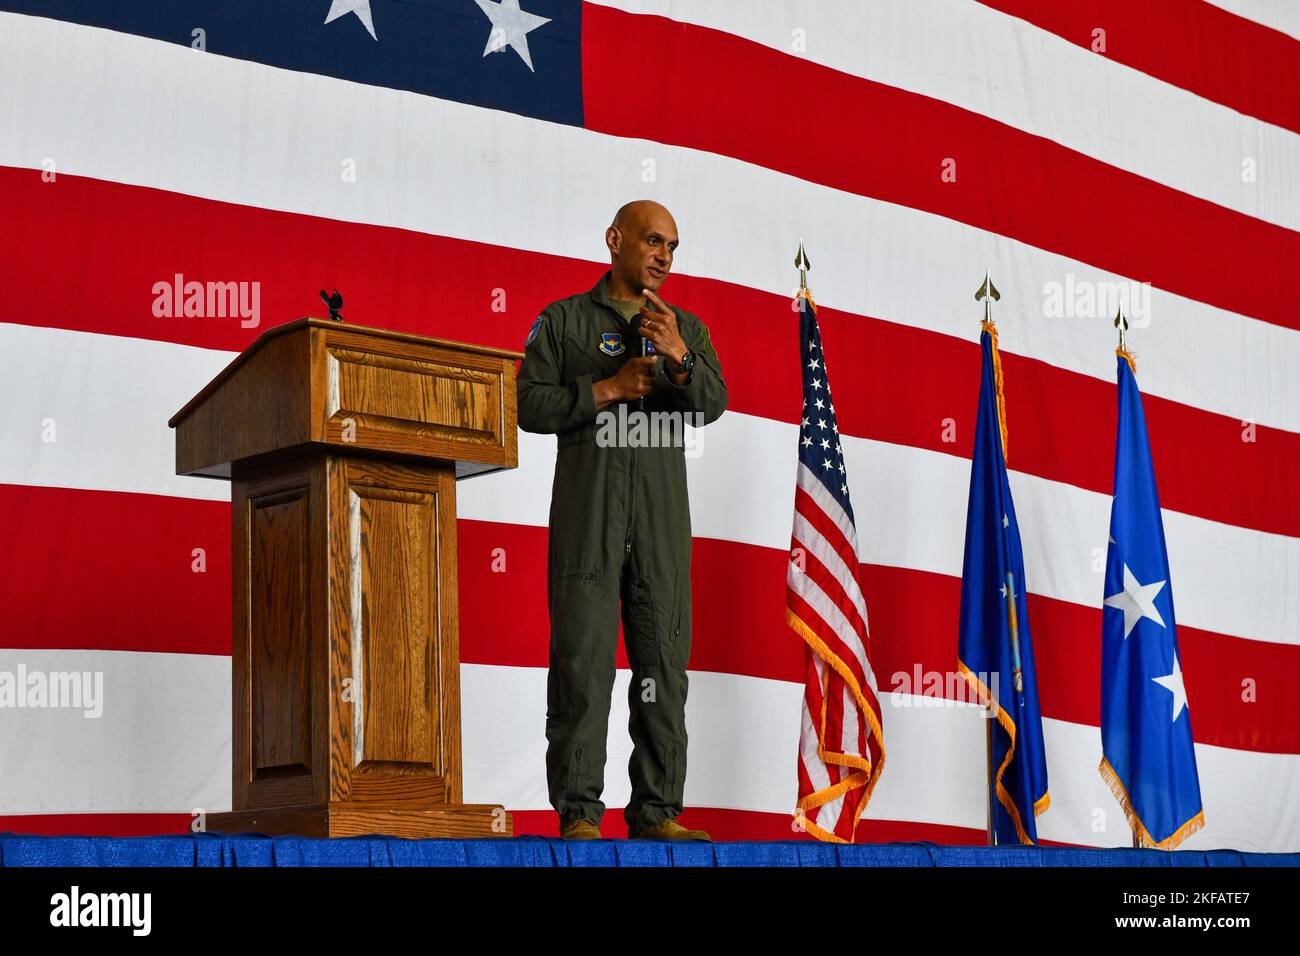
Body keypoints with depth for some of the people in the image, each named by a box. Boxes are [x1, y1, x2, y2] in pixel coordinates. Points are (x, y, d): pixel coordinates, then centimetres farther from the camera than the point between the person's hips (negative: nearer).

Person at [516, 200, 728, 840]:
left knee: (664, 656, 0)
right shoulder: (563, 320, 11)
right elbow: (528, 403, 1)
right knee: (582, 654, -7)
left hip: (662, 511, 3)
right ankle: (578, 813, -6)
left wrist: (677, 356, -15)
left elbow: (713, 403, 3)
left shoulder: (686, 328, 19)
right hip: (587, 506, -3)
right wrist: (607, 390, -7)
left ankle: (656, 812, 3)